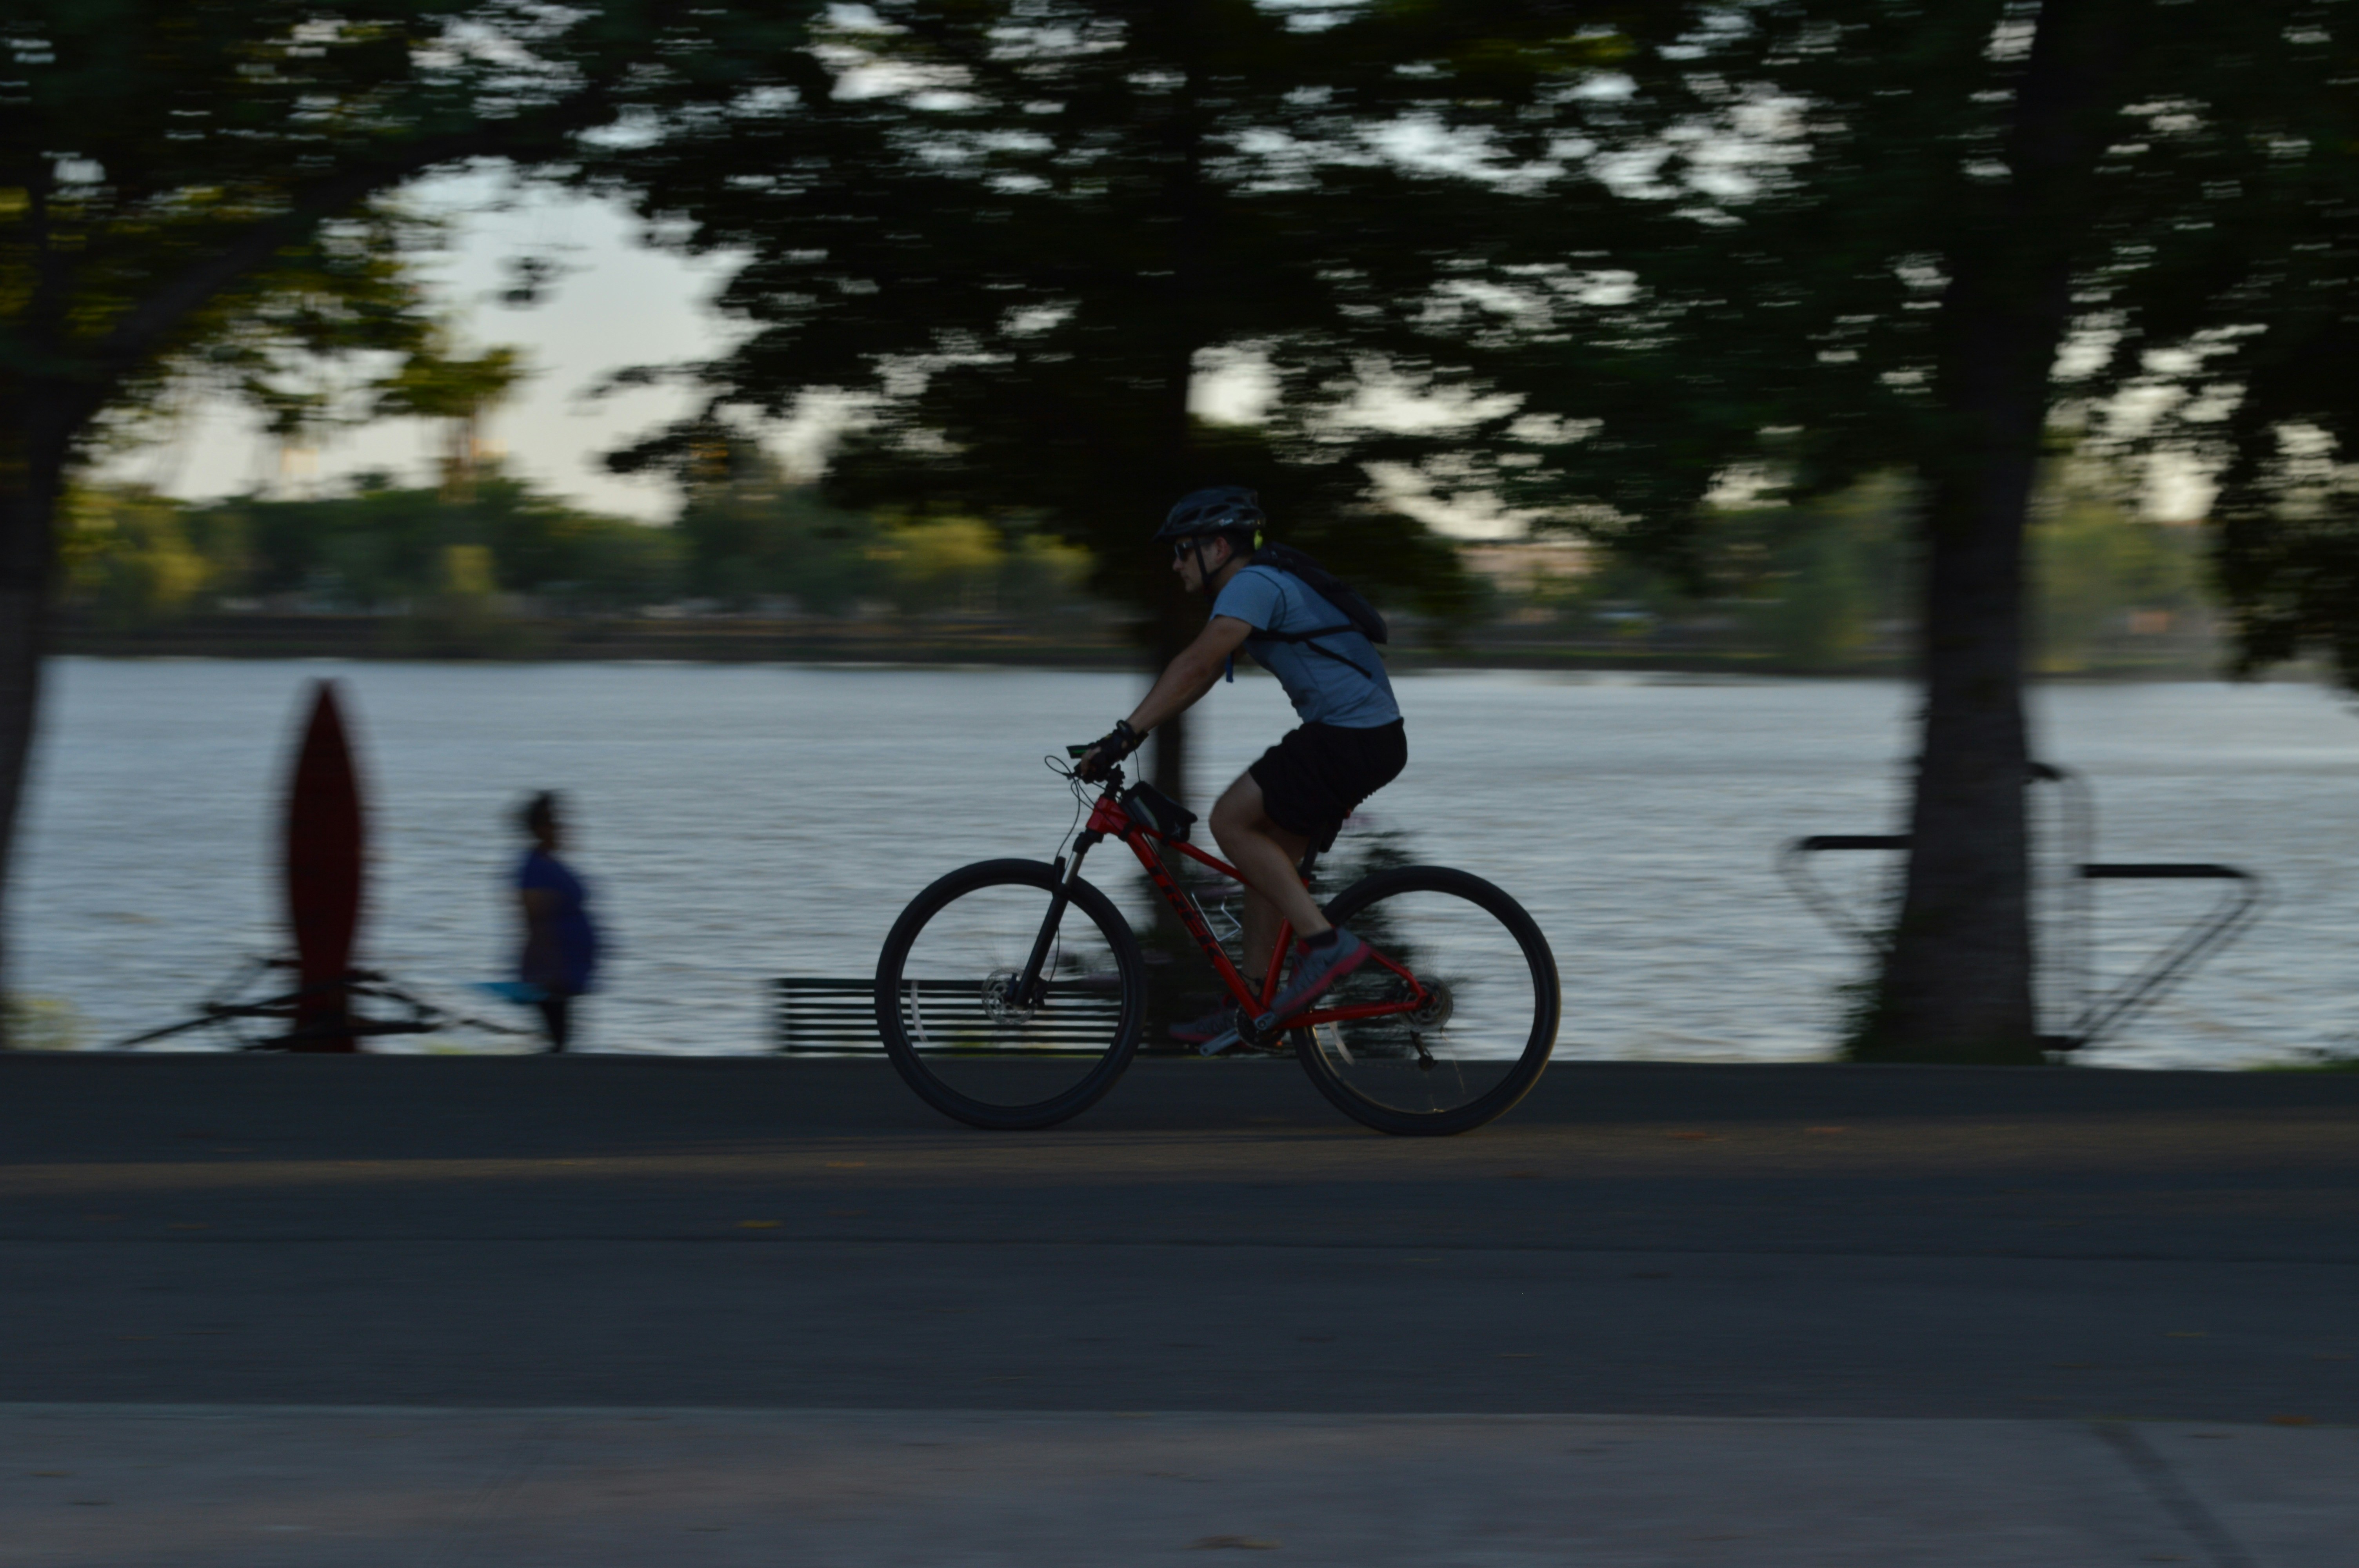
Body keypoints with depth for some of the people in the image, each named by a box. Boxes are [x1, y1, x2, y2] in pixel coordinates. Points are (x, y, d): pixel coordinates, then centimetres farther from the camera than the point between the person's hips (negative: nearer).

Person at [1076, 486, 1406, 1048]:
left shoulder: (1255, 584, -14)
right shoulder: (1261, 584, 18)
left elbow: (1194, 667, -25)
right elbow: (1199, 675, 19)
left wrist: (1125, 735, -28)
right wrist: (1129, 736, 12)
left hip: (1353, 740, -10)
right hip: (1368, 735, 10)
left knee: (1232, 820, -10)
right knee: (1267, 854, 13)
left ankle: (1326, 943, -9)